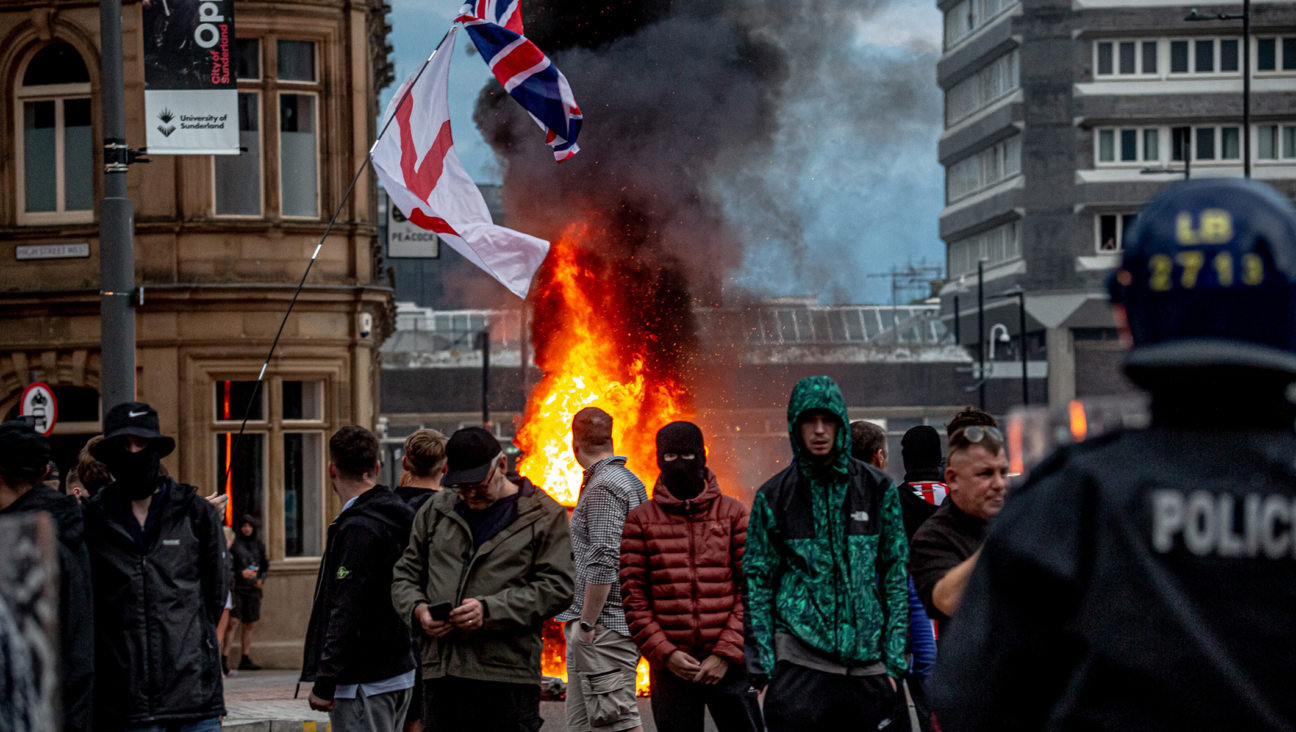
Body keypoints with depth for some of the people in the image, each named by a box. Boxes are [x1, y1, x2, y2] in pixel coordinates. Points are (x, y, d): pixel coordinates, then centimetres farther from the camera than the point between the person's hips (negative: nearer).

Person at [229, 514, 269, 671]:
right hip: (237, 588, -6)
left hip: (253, 589, 6)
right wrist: (241, 573, -19)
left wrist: (262, 578, 3)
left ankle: (245, 659, 14)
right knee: (232, 623, -14)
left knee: (250, 625, 8)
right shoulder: (234, 544, -1)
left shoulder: (259, 545, 13)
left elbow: (265, 565, 21)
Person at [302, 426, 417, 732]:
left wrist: (325, 683, -18)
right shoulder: (402, 518, 12)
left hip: (362, 683, -10)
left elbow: (346, 613, -21)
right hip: (400, 673, 10)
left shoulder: (358, 529, -17)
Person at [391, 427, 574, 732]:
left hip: (507, 678, -4)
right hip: (440, 672, 4)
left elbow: (558, 586, -4)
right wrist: (418, 610, -2)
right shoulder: (436, 510, 17)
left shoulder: (544, 515, 4)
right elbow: (405, 575, 21)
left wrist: (490, 610, -15)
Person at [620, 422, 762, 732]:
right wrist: (664, 653, -7)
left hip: (727, 663, -1)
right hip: (670, 667, 1)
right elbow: (632, 595, 3)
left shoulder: (733, 514, 6)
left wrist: (726, 653, -7)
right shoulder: (641, 519, 7)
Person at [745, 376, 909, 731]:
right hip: (799, 658, -1)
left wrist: (894, 661, 2)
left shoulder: (877, 488, 8)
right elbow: (758, 582, 6)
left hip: (866, 659, 1)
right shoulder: (774, 495, 6)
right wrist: (763, 663, -2)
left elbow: (896, 574, 8)